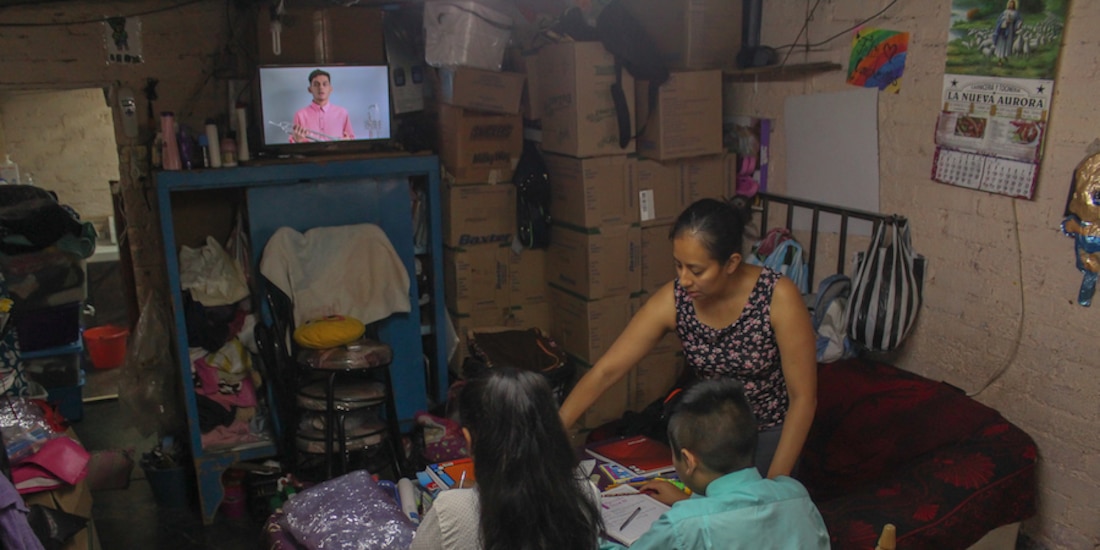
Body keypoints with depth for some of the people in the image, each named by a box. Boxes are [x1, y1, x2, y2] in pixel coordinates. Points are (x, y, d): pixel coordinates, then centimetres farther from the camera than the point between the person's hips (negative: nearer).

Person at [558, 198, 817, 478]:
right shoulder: (672, 300, -18)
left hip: (768, 437, -2)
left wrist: (773, 484, -19)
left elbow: (803, 397, -19)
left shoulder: (778, 297, -26)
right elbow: (605, 371, -16)